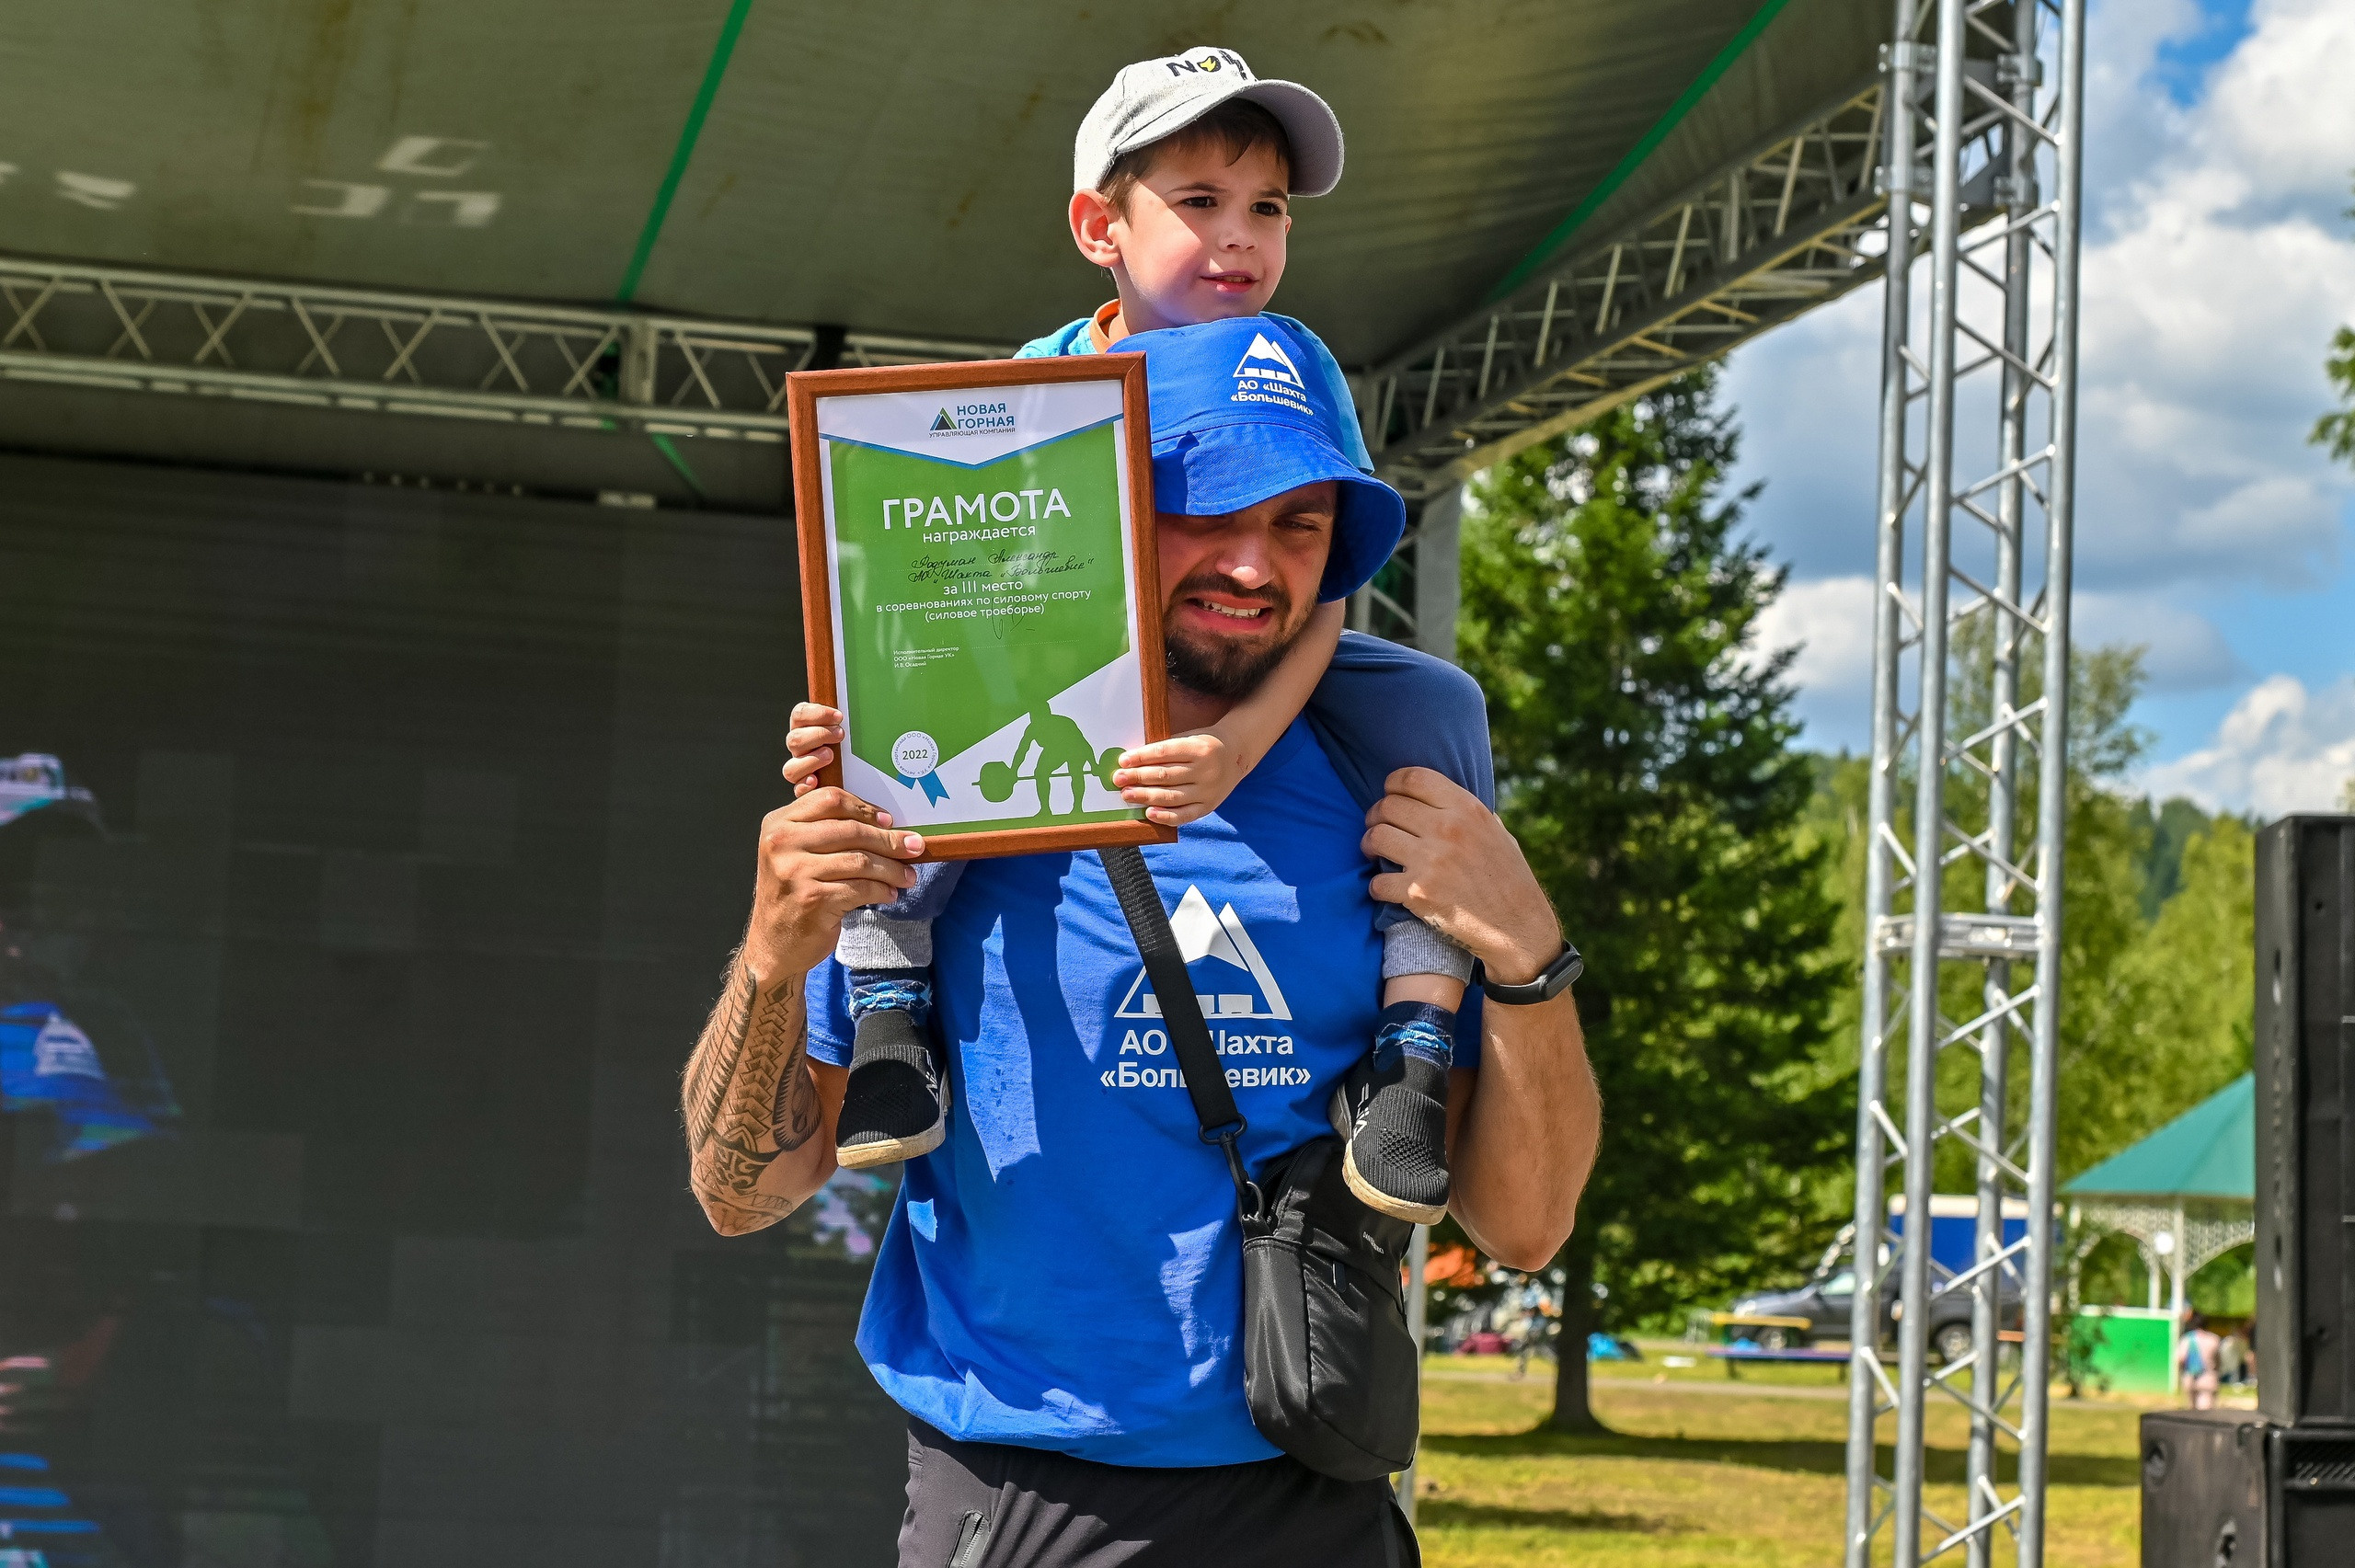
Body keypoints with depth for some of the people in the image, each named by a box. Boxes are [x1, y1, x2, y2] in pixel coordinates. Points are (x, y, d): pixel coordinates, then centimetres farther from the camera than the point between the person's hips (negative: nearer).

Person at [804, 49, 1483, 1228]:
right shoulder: (1037, 383, -6)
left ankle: (1414, 1045, -25)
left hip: (1264, 695, -1)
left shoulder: (1284, 366, -12)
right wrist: (843, 725, -29)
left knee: (1431, 709, -28)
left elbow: (1316, 598, -23)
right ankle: (888, 1011, -19)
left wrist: (1240, 743, -45)